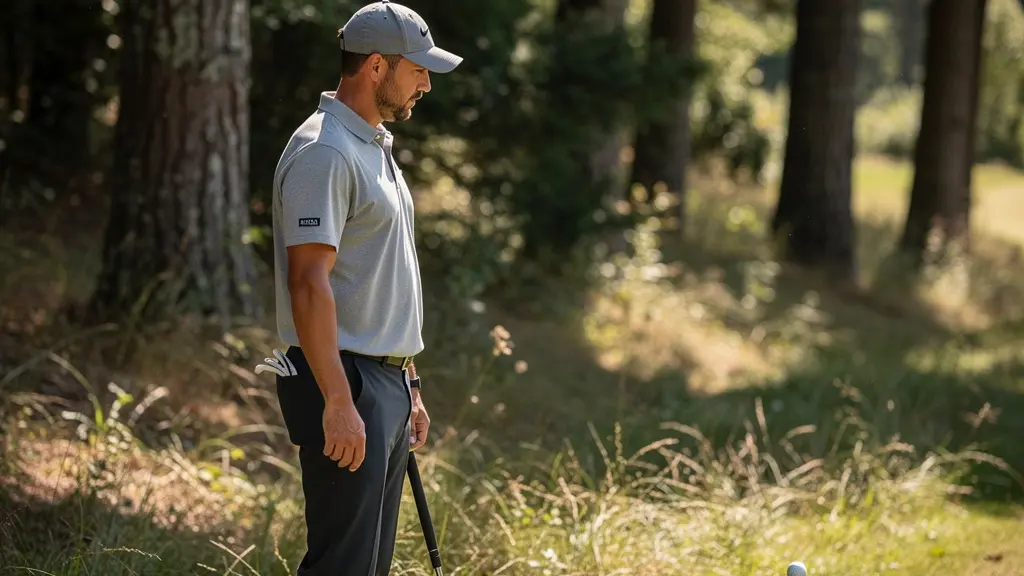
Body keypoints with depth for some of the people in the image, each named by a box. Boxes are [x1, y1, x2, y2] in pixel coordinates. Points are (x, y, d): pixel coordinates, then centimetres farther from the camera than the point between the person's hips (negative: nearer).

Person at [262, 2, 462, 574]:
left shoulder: (377, 149, 18)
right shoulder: (324, 153, -15)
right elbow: (309, 283, -21)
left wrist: (409, 386, 23)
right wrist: (338, 402, -25)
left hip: (387, 383, 10)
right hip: (344, 384, -10)